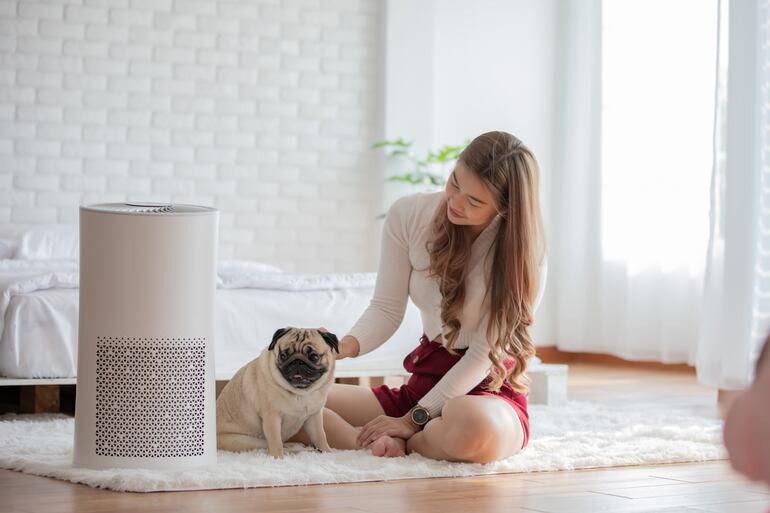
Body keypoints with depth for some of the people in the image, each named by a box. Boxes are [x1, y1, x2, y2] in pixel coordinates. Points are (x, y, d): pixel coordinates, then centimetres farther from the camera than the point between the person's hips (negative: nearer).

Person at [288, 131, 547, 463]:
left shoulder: (523, 252, -15)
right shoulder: (409, 214, -4)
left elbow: (484, 353, -15)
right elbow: (387, 308, -2)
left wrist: (413, 420, -18)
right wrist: (346, 346, -25)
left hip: (490, 390, -4)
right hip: (423, 382, 4)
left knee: (474, 427, -44)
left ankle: (404, 441, -13)